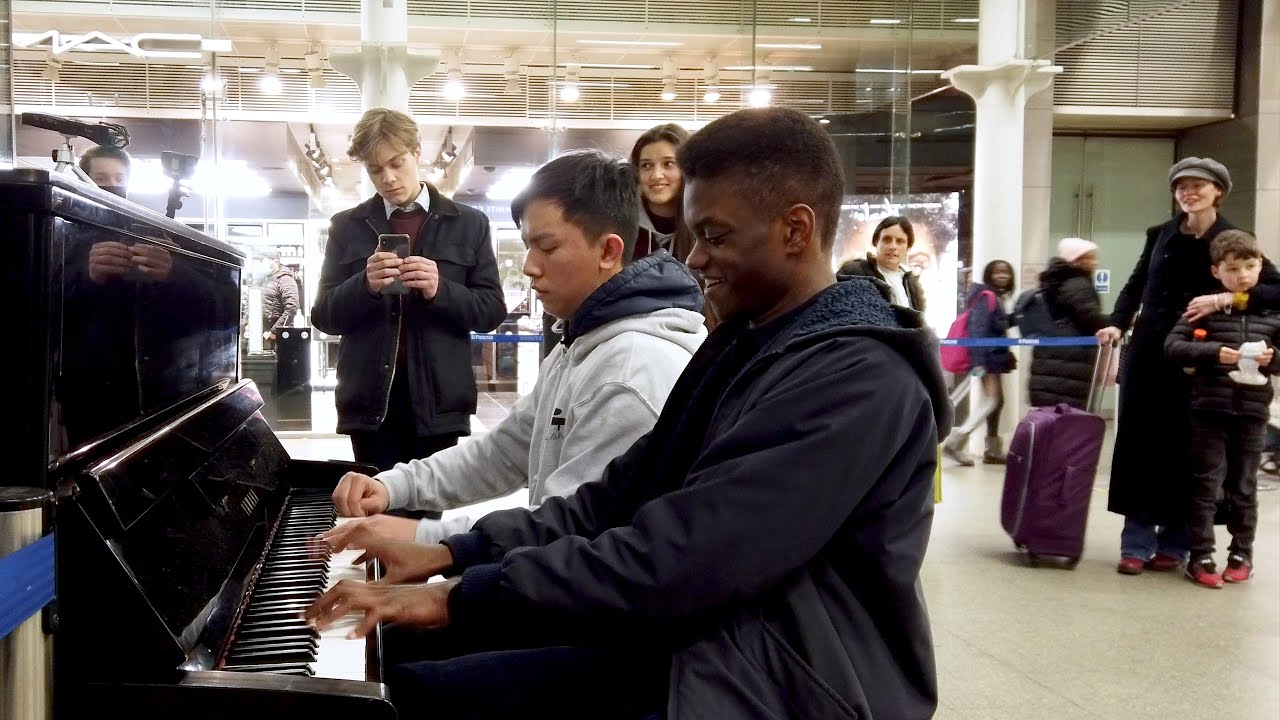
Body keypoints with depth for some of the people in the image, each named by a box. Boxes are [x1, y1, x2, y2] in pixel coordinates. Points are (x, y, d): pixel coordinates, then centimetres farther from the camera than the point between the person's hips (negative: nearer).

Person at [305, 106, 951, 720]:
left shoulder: (857, 380, -20)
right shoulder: (746, 344, 12)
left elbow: (675, 560, -28)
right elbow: (626, 493, 9)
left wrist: (459, 597, -21)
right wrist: (456, 554, 1)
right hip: (681, 646, 9)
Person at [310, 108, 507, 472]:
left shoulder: (469, 223, 7)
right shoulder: (346, 226, 10)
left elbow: (492, 310, 3)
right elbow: (323, 315, 6)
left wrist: (441, 289, -16)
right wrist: (365, 285, -14)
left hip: (437, 399, -1)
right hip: (369, 398, 1)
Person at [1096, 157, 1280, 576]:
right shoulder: (1161, 235, 8)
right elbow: (1136, 285, 15)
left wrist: (1226, 299, -19)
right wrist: (1117, 324, -1)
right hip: (1146, 357, 3)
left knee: (1182, 451, 3)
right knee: (1138, 445, 3)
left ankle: (1173, 544, 16)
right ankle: (1136, 543, 11)